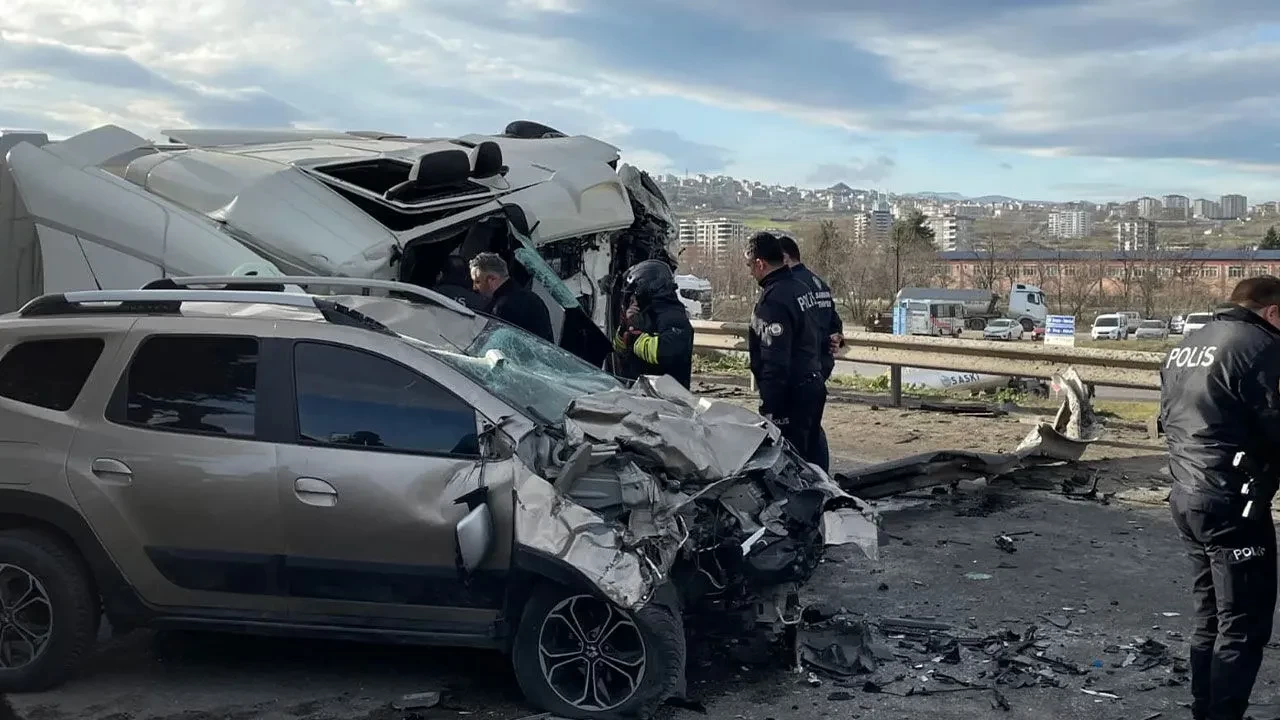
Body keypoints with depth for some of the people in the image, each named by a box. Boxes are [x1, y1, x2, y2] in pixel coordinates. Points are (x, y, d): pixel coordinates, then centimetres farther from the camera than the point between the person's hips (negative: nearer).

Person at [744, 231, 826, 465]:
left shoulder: (773, 301, -20)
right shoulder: (802, 288, 11)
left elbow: (775, 361, -24)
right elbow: (820, 333, 20)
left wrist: (768, 406, -21)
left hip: (791, 395, -10)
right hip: (814, 386, 10)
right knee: (808, 457, 18)